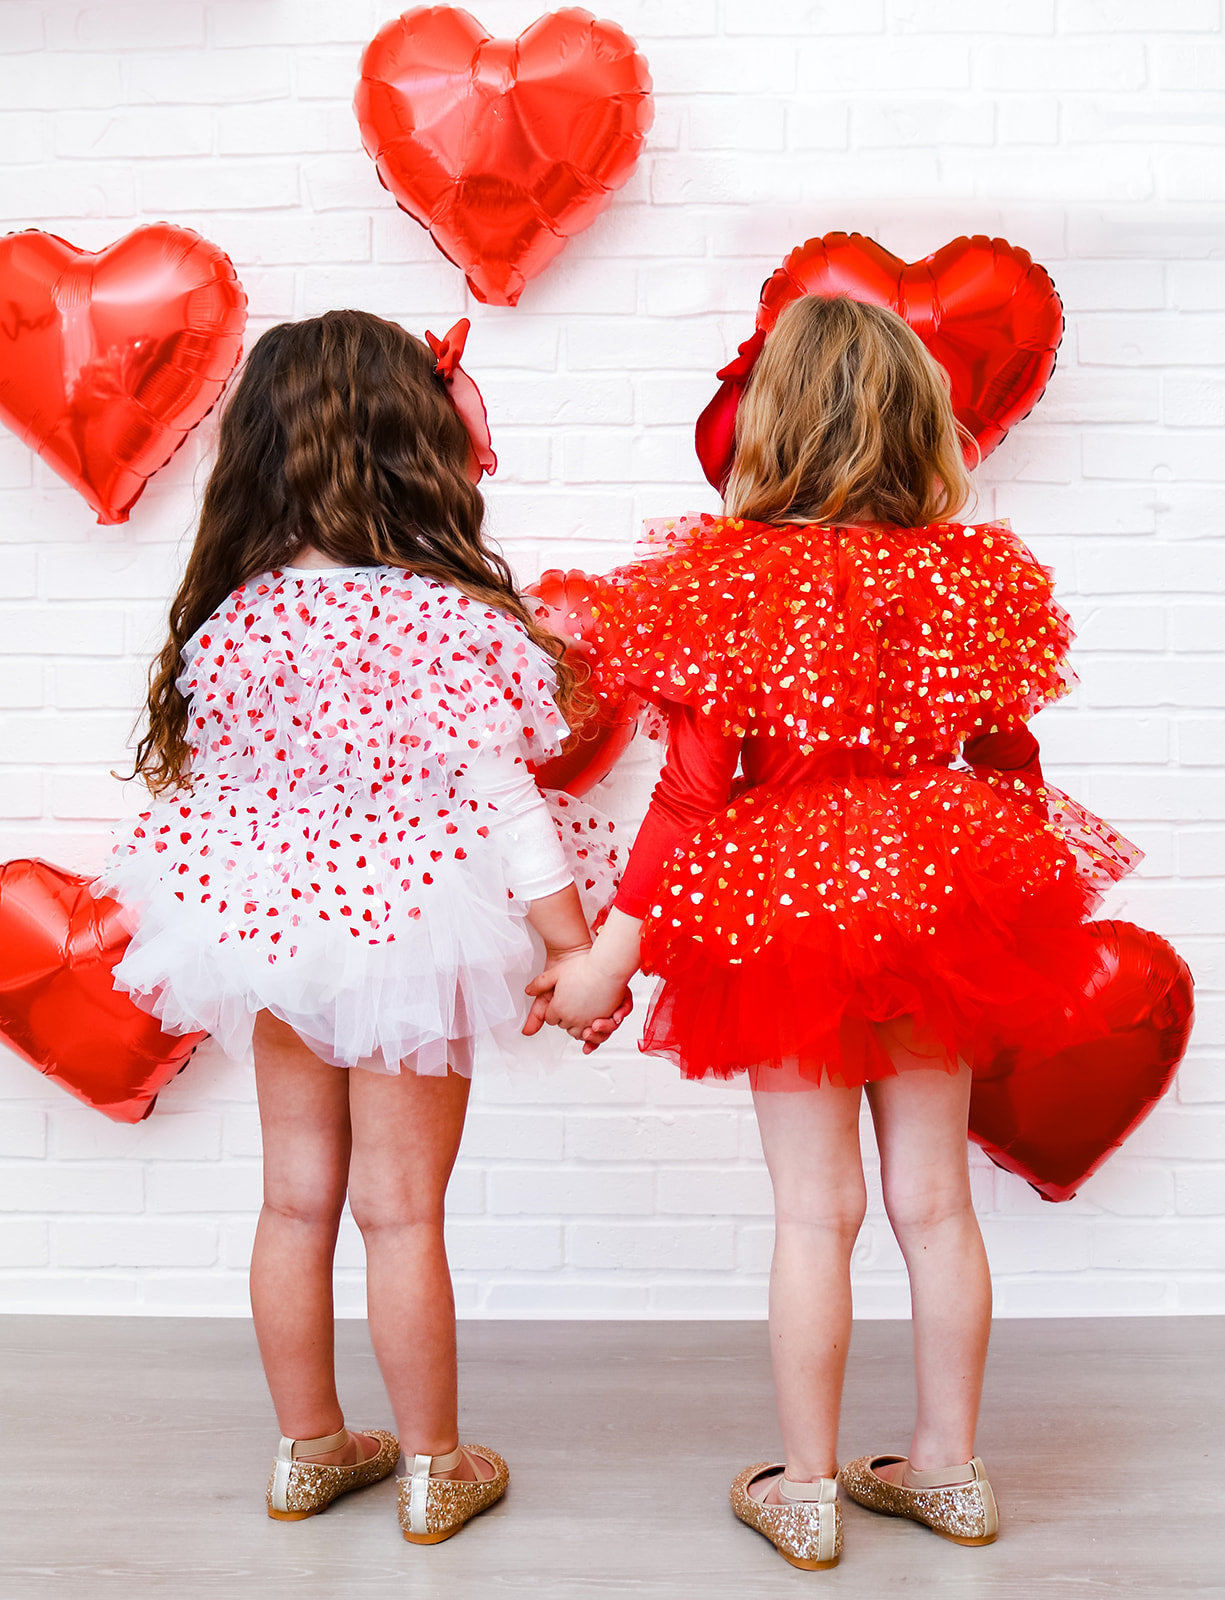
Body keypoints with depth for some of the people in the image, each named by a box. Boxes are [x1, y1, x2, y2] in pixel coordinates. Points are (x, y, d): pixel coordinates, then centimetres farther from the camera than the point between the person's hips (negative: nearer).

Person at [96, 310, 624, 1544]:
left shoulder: (232, 613, -5)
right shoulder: (452, 617, -18)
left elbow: (203, 783, 3)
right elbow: (496, 796, -17)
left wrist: (200, 934, 18)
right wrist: (576, 945, -9)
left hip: (265, 922, 4)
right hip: (406, 930, -4)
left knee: (297, 1195, 17)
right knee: (402, 1210, 9)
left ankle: (309, 1449, 33)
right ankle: (434, 1469, 26)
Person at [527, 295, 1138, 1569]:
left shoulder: (729, 581, -15)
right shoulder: (969, 575, -2)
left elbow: (693, 792, -17)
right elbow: (1012, 775, 5)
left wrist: (610, 953, -9)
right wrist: (1009, 906, 21)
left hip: (783, 912, -3)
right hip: (937, 908, 4)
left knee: (816, 1210, 9)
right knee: (934, 1200, 15)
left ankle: (805, 1489, 23)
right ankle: (948, 1468, 31)